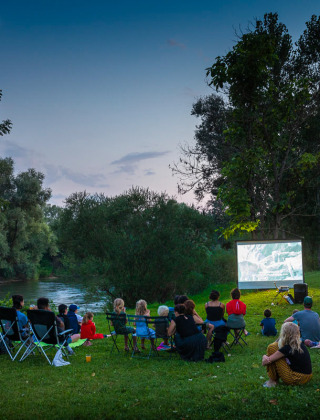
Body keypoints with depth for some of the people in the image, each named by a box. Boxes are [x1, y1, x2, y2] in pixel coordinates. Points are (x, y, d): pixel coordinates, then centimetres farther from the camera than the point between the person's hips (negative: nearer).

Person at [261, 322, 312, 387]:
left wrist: (265, 357, 6)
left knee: (271, 348, -10)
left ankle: (272, 381, 0)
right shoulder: (300, 345, 3)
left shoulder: (287, 348, -20)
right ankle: (275, 379, 17)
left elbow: (267, 361, -14)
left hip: (295, 379, -8)